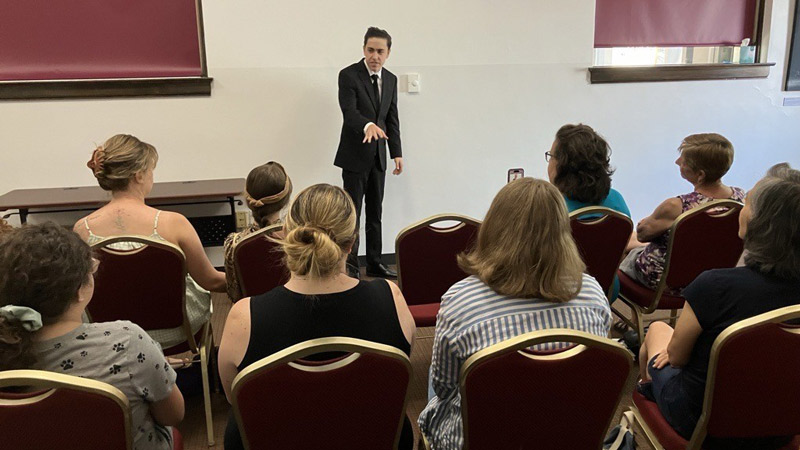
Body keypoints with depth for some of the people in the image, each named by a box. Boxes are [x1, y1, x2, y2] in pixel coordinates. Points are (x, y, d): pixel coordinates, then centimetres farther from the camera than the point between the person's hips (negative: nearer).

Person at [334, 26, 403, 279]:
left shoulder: (390, 80, 10)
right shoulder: (349, 75, -9)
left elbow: (392, 119, 13)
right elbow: (349, 111, -22)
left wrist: (397, 153, 7)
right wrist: (368, 125, -42)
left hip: (378, 155, 6)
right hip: (355, 155, -6)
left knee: (375, 212, 11)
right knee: (352, 212, -3)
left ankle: (374, 262, 19)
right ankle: (350, 266, 4)